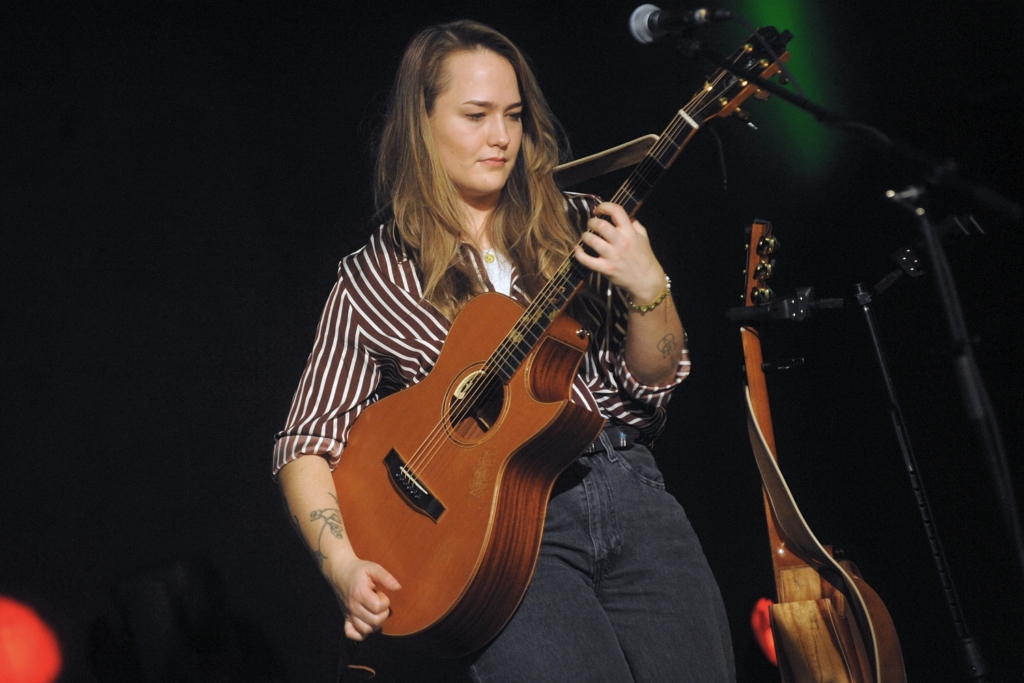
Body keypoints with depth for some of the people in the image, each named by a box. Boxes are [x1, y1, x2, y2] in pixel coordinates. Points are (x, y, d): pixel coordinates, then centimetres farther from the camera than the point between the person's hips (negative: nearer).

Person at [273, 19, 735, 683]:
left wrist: (648, 290, -9)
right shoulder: (374, 279, 5)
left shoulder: (577, 226, 12)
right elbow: (306, 446, 5)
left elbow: (654, 379, 11)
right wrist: (346, 567, -10)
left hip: (628, 486, 3)